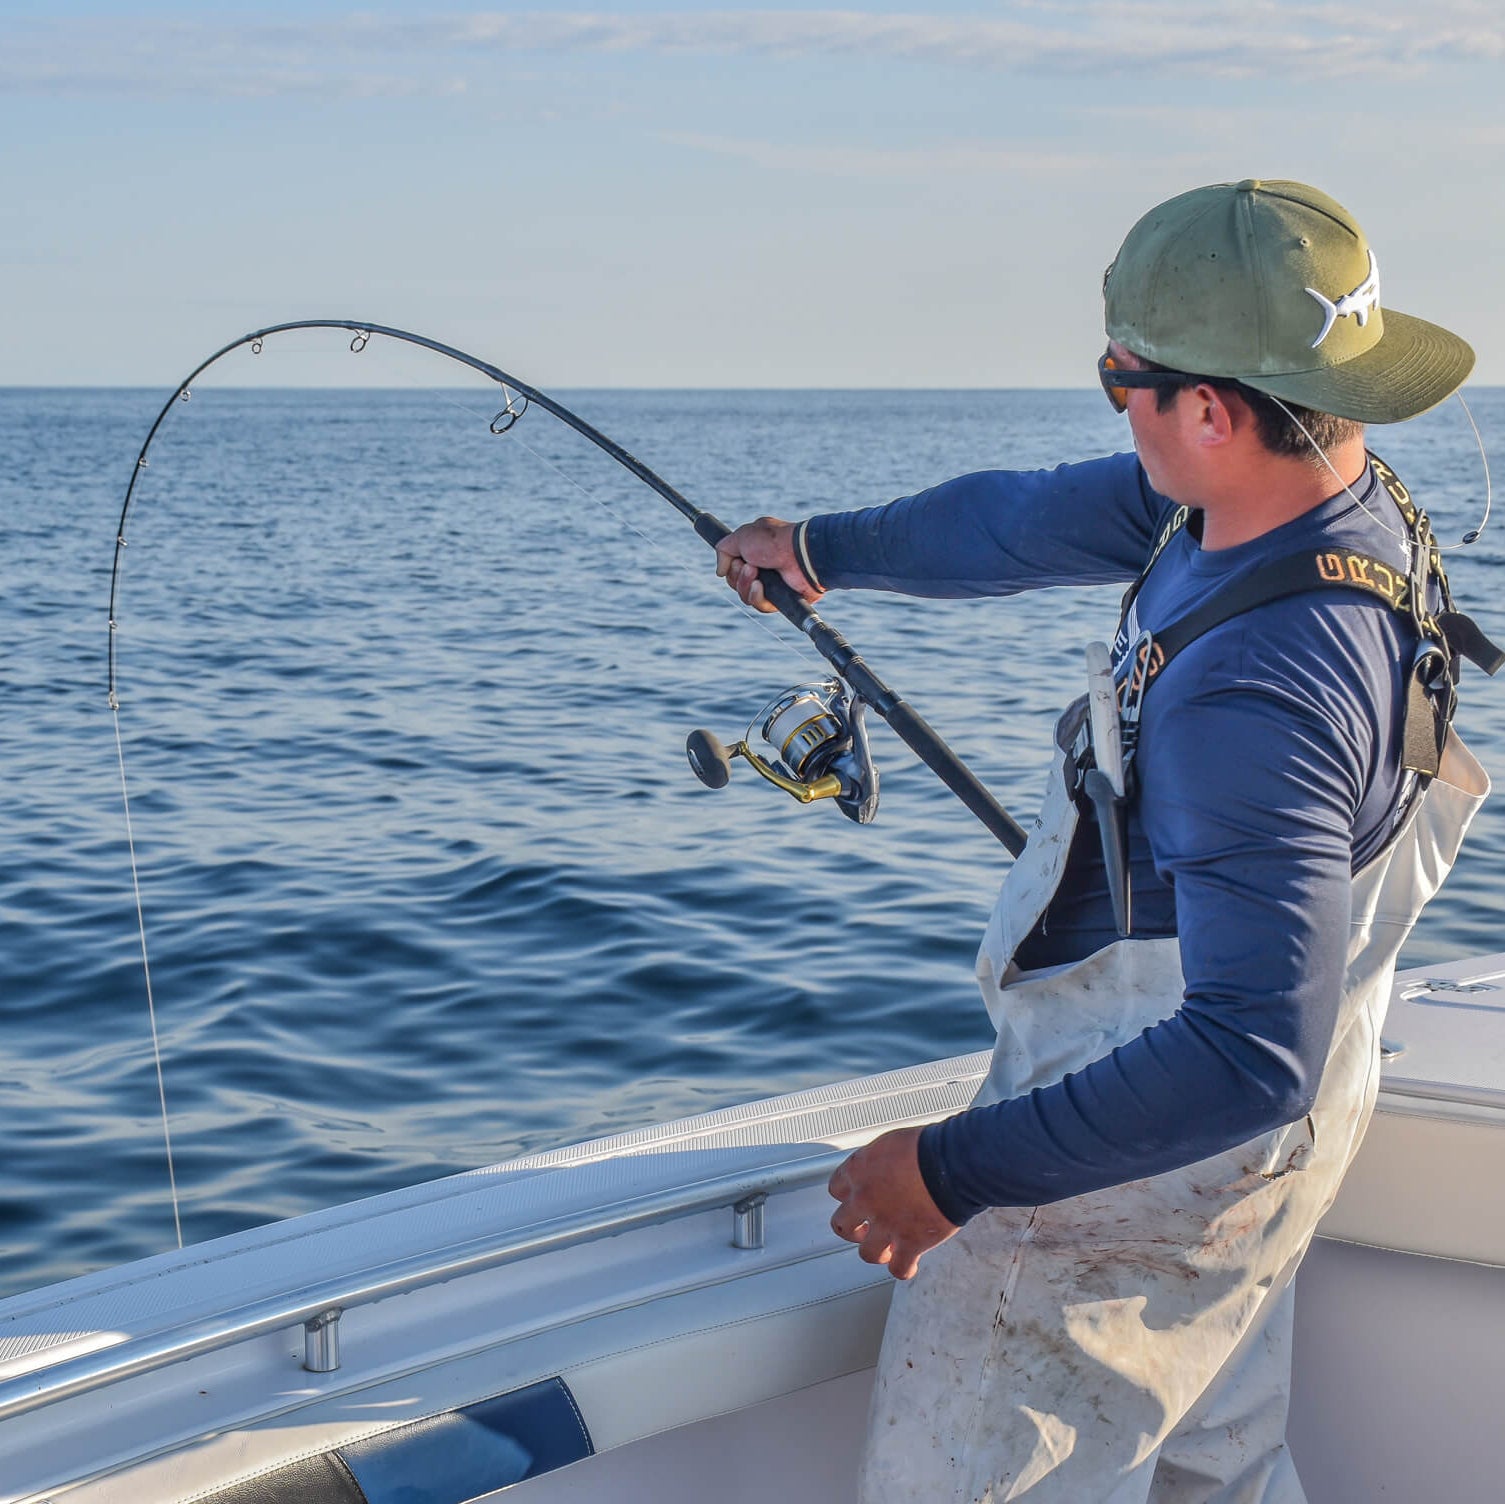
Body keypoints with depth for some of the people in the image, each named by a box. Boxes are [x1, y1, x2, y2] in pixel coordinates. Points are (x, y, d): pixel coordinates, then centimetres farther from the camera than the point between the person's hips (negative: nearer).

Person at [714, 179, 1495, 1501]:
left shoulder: (1260, 697, -35)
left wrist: (957, 1170, -34)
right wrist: (822, 549, 24)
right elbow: (1030, 523, 10)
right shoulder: (1307, 491, -6)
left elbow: (1250, 1056, -38)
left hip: (1154, 1138, -10)